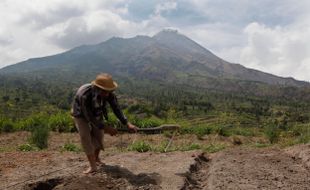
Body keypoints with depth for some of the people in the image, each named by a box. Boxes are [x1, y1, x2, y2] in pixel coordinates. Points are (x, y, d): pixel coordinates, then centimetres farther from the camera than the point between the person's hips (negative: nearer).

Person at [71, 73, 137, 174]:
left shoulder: (108, 93, -30)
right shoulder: (85, 95, -44)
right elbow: (89, 117, -36)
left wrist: (128, 124, -41)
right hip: (81, 114, -4)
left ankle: (96, 158, 31)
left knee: (98, 135, 6)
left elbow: (116, 109, -28)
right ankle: (93, 166, -12)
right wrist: (105, 128, -36)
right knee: (85, 136, -17)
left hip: (96, 113, 4)